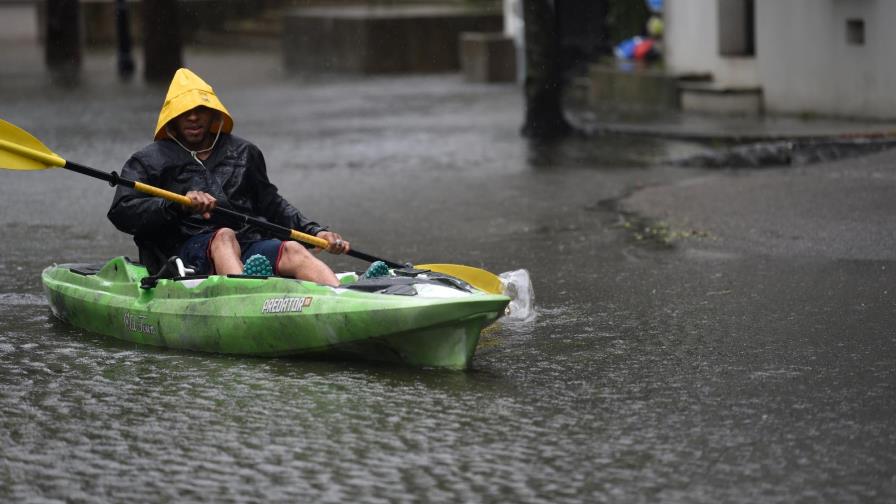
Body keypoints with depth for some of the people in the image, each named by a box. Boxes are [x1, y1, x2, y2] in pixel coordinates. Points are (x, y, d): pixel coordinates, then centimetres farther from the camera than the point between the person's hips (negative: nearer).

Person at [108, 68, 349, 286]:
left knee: (293, 251, -27)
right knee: (224, 236, -36)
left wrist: (316, 232, 17)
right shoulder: (150, 160, 12)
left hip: (249, 247, 3)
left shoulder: (243, 153, 25)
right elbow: (121, 212, -3)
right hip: (187, 252, -3)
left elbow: (271, 204, 33)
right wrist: (179, 204, -18)